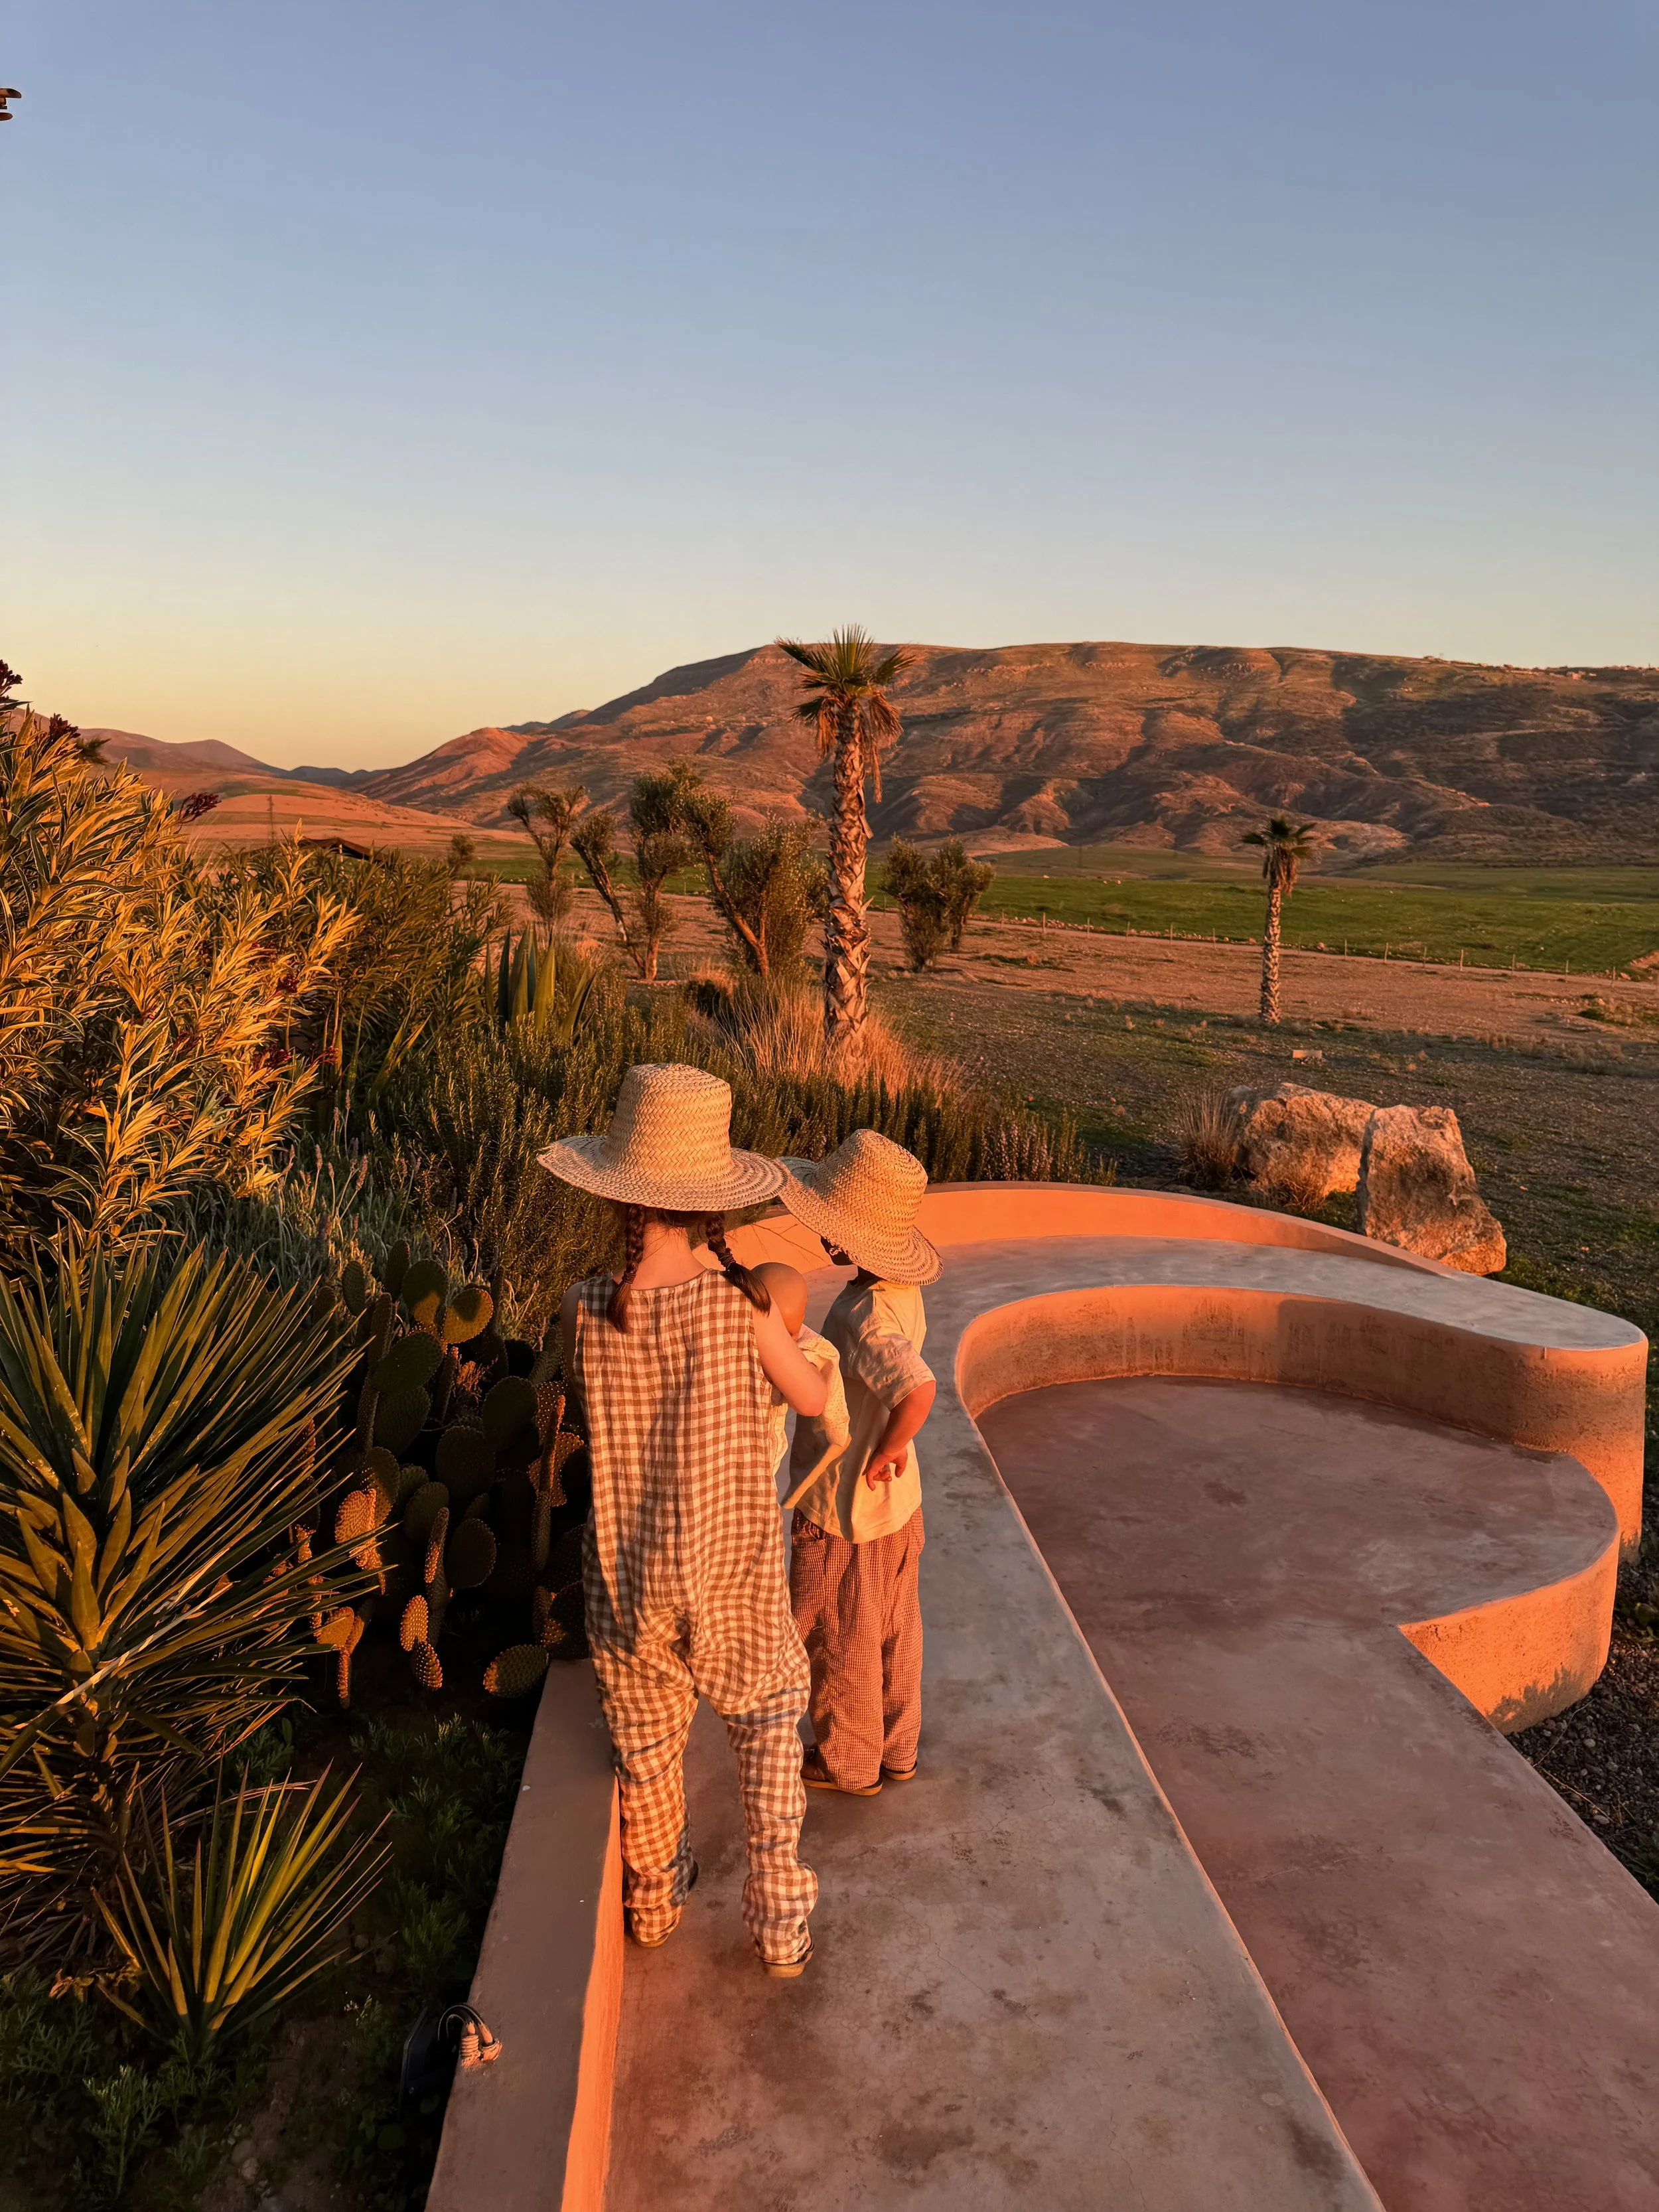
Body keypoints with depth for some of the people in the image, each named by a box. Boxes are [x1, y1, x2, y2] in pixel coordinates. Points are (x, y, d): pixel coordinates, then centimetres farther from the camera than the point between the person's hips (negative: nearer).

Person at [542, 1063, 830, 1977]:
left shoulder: (584, 1309, -20)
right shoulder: (741, 1302, -24)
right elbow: (811, 1398, -6)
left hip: (630, 1574, 2)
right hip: (734, 1567, -1)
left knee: (647, 1746, 26)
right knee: (767, 1730, 25)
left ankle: (655, 1901, 50)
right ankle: (779, 1923, 33)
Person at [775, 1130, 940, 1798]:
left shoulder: (860, 1316, -33)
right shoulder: (902, 1293, -7)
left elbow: (917, 1391, -47)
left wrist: (884, 1453, -31)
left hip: (842, 1512, -8)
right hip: (897, 1502, 8)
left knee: (840, 1645, 15)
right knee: (893, 1632, 24)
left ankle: (849, 1763, 36)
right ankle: (897, 1748, 43)